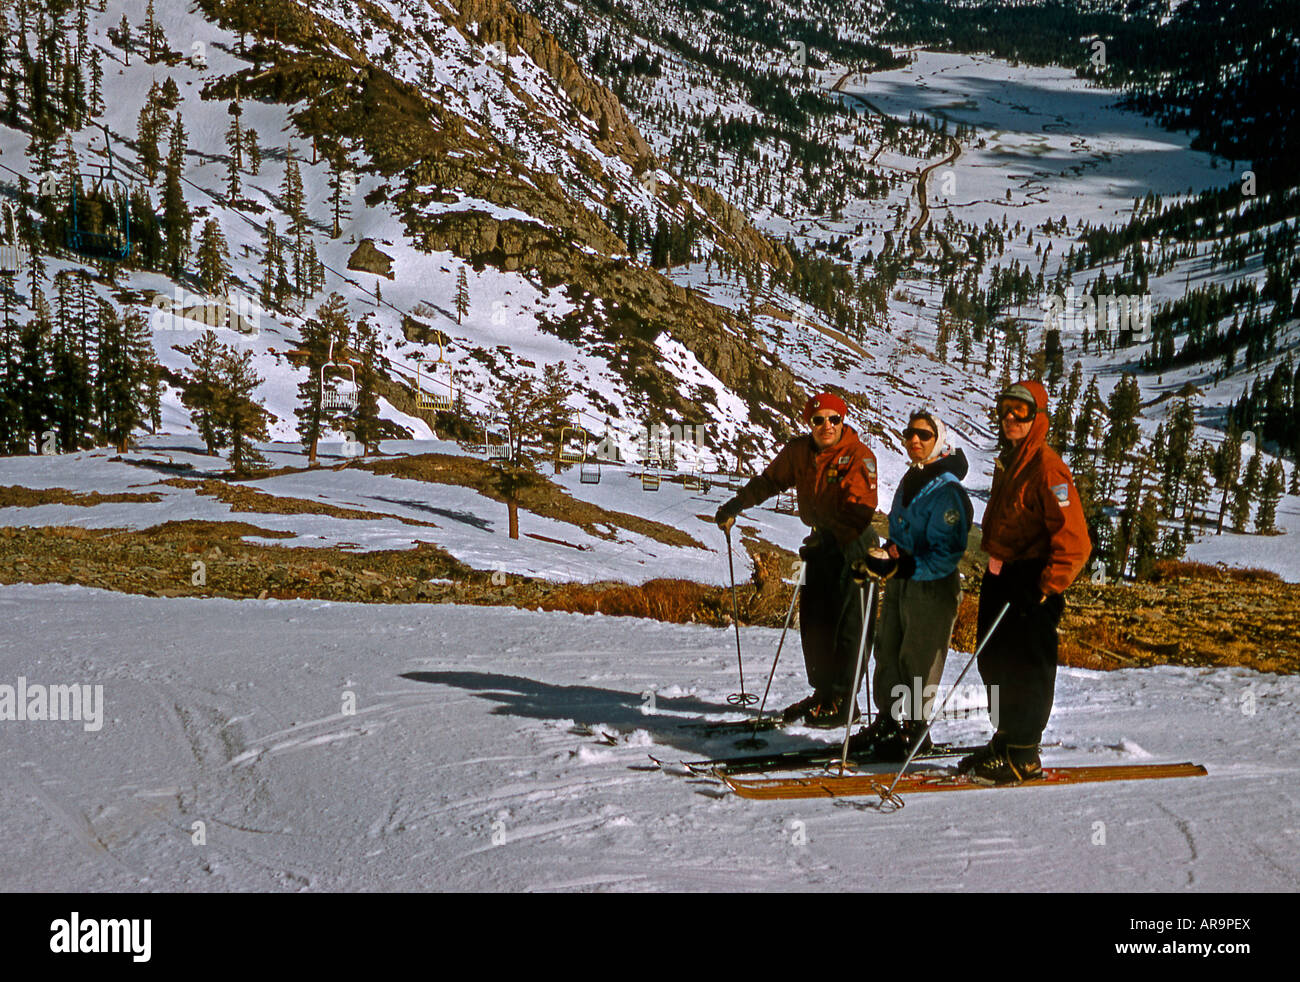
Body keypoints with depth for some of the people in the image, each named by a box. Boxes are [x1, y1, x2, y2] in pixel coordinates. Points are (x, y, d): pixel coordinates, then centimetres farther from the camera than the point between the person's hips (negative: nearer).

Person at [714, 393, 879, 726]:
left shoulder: (860, 456, -15)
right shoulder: (798, 452, 3)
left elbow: (860, 510, -23)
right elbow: (770, 481, 20)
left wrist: (830, 539, -33)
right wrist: (736, 504, 15)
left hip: (851, 546, -6)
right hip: (821, 545, 6)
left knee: (845, 624, -6)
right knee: (812, 619, 6)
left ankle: (843, 701, 1)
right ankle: (823, 692, 18)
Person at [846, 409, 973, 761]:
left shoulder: (947, 490, -17)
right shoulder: (909, 481, 10)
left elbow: (947, 554, -22)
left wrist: (900, 567, -30)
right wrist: (876, 560, 9)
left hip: (932, 588, -8)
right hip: (899, 584, 8)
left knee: (917, 660, 1)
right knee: (887, 652, 12)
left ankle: (915, 727, 16)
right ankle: (887, 722, 25)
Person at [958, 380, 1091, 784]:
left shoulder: (1047, 468, -16)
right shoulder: (1007, 462, 13)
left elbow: (1073, 542, -20)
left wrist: (1045, 589, -21)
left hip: (1031, 581, -9)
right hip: (1001, 577, 9)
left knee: (1025, 668, -1)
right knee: (994, 664, 15)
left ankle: (1022, 756, 9)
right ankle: (1005, 740, 29)